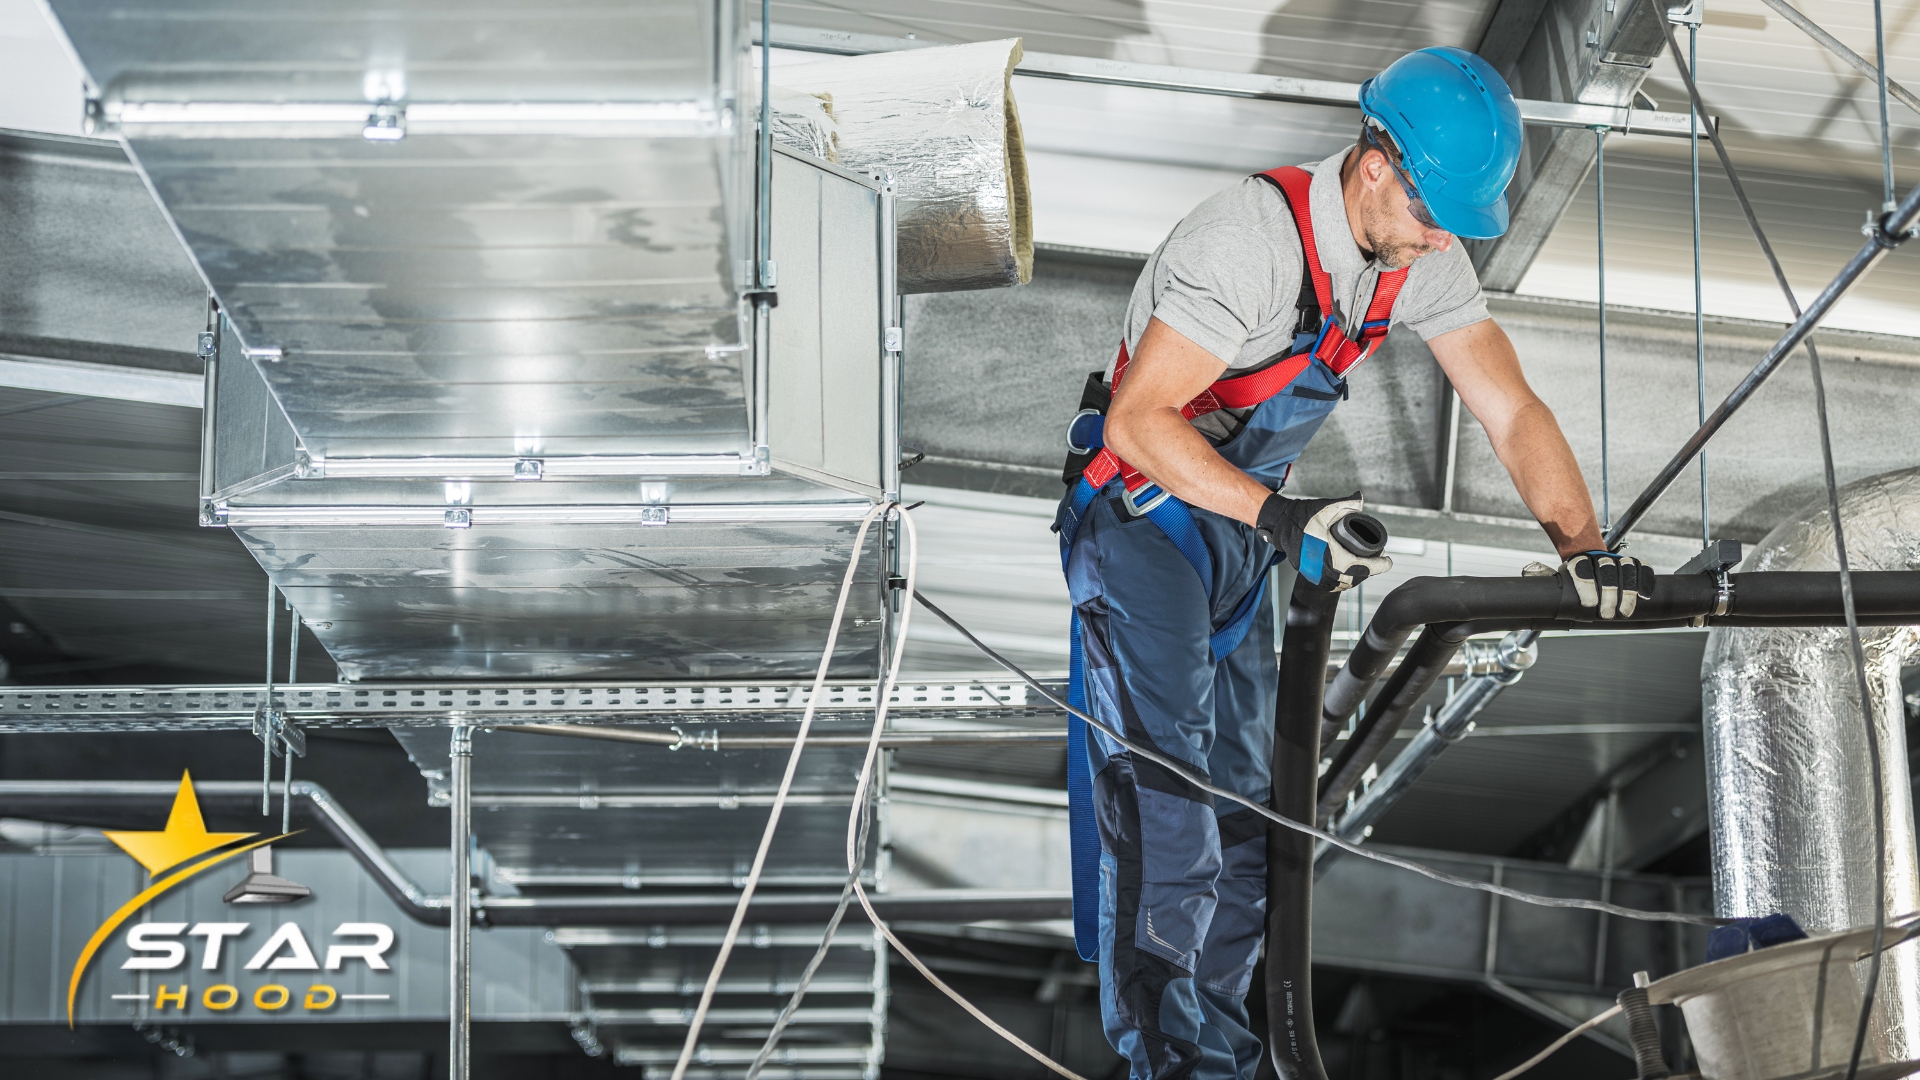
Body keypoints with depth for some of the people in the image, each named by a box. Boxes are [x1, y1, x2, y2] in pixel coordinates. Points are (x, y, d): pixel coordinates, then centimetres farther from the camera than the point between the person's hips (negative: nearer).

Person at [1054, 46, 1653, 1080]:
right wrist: (1280, 518, -37)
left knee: (1243, 791, 9)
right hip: (1138, 516, -7)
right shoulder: (1251, 237, -29)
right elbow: (1140, 421, -30)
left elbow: (1512, 411, -6)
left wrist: (1583, 544, -21)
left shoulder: (1426, 258, -6)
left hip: (1241, 524, 8)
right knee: (1164, 794, -12)